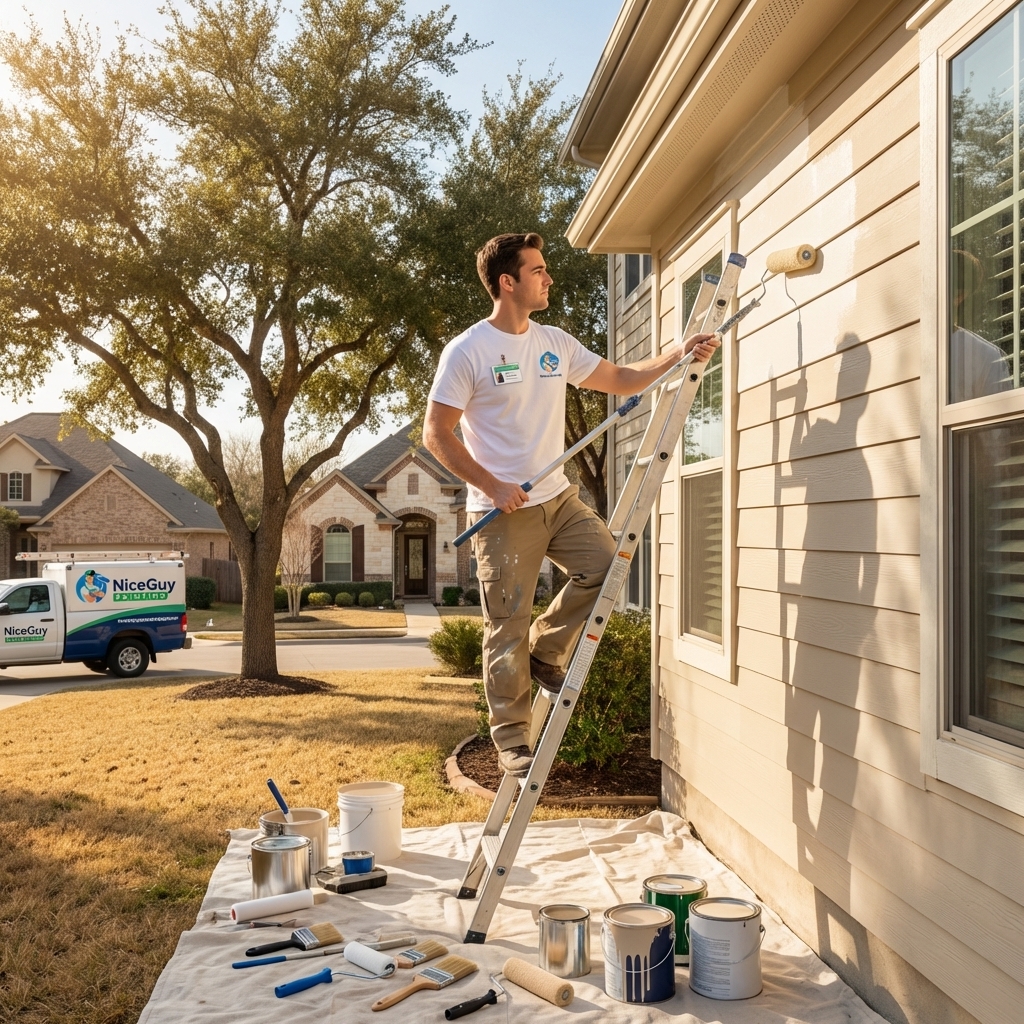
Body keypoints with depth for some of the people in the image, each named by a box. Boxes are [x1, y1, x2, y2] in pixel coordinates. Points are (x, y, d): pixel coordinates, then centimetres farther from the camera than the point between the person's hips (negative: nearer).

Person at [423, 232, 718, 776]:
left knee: (606, 566, -9)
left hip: (558, 496, 6)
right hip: (502, 509, -6)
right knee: (508, 623, -1)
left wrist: (677, 355, 2)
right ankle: (510, 736, 14)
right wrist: (492, 486, -16)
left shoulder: (556, 343, 10)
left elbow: (621, 379, 16)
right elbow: (436, 434, -10)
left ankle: (546, 651, 15)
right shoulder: (467, 351, -9)